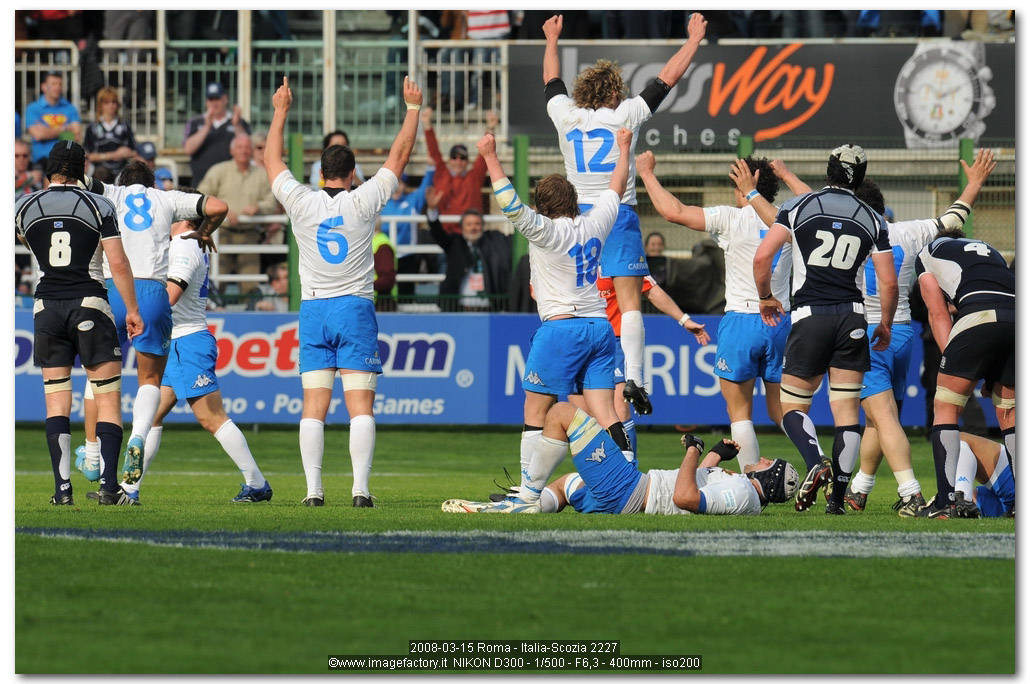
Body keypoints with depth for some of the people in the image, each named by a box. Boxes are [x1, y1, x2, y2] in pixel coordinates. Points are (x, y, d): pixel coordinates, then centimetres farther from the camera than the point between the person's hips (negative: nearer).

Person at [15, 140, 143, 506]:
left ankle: (63, 489, -4)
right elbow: (118, 263, -6)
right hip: (90, 304, -2)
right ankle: (108, 485, -8)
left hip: (46, 307, 2)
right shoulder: (99, 206, -4)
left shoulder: (24, 208, 2)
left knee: (56, 400, 5)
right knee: (108, 397, 2)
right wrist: (132, 310, 2)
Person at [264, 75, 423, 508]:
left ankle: (313, 489, -5)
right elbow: (399, 154, 5)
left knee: (313, 409, 1)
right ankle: (360, 489, -13)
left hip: (313, 310, 2)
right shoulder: (364, 202, -4)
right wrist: (413, 107, 15)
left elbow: (271, 160, 14)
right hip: (356, 309, -2)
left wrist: (281, 111, 24)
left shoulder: (301, 202, -2)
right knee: (361, 407, -4)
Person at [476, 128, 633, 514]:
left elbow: (510, 205, -20)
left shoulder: (546, 231, -8)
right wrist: (624, 149, 40)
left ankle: (528, 496, -1)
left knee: (536, 412, 0)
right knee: (604, 413, 2)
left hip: (560, 327, -6)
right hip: (600, 326, 6)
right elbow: (616, 190, 25)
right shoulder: (595, 224, 8)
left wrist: (491, 158, -15)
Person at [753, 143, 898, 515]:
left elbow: (762, 257, -6)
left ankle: (816, 463, -20)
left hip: (809, 317, -2)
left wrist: (766, 297, 12)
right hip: (851, 317, 2)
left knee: (792, 405, 7)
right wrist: (885, 326, 21)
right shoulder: (872, 219, 7)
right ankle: (839, 496, 1)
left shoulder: (798, 206, 1)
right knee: (846, 410, 5)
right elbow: (888, 282, 5)